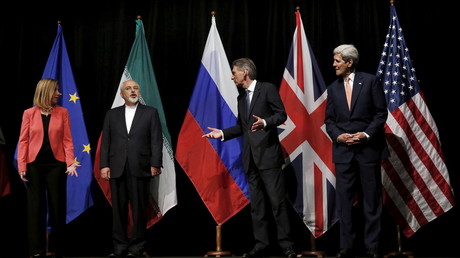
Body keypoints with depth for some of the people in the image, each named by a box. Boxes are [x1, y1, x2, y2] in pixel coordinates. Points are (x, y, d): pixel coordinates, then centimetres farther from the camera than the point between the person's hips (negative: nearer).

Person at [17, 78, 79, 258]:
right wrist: (22, 166, -7)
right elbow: (23, 141, 1)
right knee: (36, 206, 4)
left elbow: (67, 140, -1)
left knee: (57, 205, 5)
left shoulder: (63, 112, 3)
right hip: (35, 164, 0)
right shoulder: (29, 113, 2)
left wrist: (70, 162, -13)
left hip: (56, 163, 0)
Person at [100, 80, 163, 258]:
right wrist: (104, 165, 0)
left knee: (139, 209, 1)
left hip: (140, 168, -2)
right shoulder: (112, 114, 14)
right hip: (117, 169, 2)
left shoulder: (150, 113, 7)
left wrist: (155, 164, -8)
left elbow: (156, 140, 1)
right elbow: (105, 142, 9)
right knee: (118, 209, 4)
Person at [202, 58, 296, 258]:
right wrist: (222, 133, 11)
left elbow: (281, 115, -7)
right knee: (256, 204, 8)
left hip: (268, 153, -7)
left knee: (277, 201, -7)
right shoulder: (241, 96, 19)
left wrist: (265, 122, -24)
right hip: (250, 156, 7)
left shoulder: (267, 89, -2)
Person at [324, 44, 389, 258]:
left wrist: (367, 134, -13)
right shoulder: (333, 88, 11)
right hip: (343, 150, 3)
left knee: (371, 200, 4)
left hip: (368, 148, -3)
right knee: (345, 201, 4)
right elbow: (329, 120, 11)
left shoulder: (370, 81, 0)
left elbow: (381, 112, -2)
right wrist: (338, 135, -8)